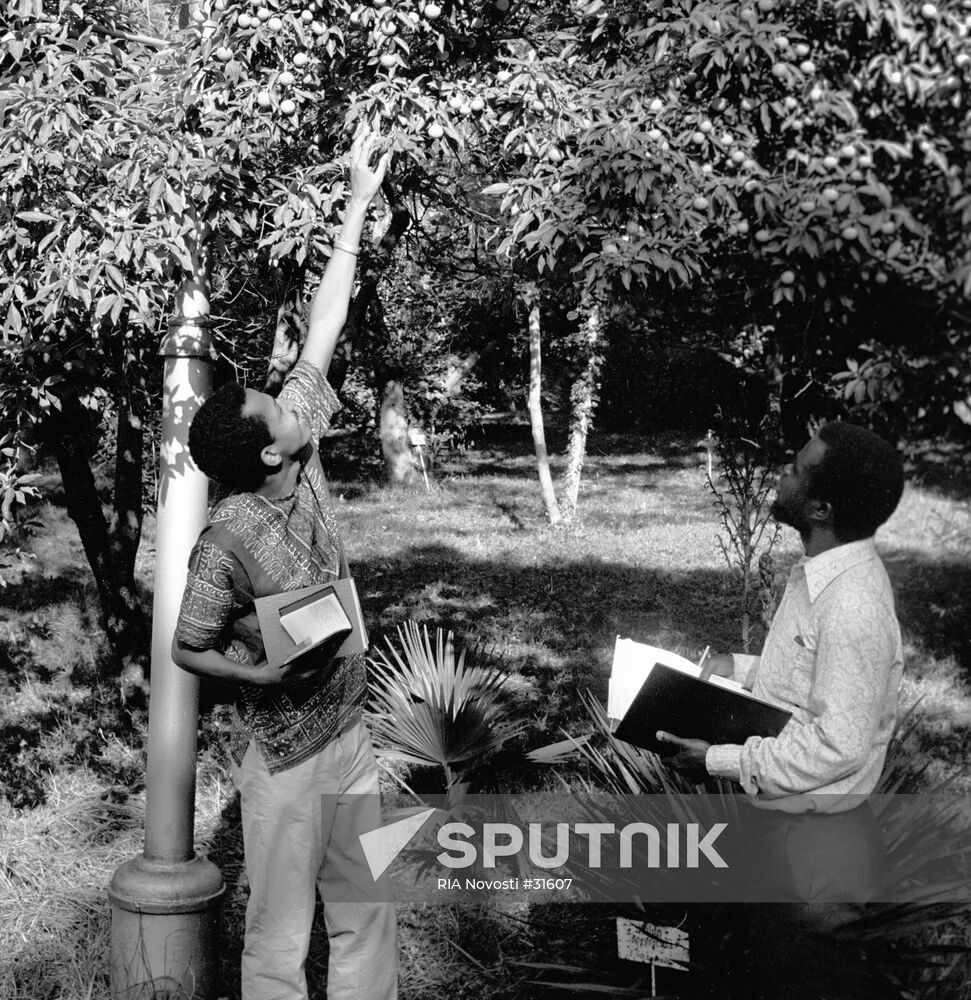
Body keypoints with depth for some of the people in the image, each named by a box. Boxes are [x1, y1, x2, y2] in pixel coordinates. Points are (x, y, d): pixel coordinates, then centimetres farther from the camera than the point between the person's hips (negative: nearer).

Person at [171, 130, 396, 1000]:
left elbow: (324, 330, -2)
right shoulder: (227, 542, -21)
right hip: (284, 752, -6)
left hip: (349, 731, 7)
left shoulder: (301, 458, -6)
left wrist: (361, 202, 0)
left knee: (368, 913, 16)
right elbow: (188, 650, -8)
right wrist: (263, 674, -27)